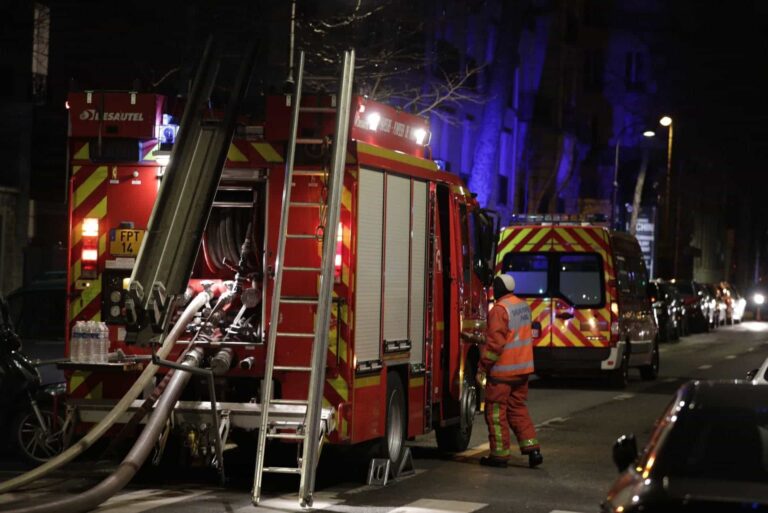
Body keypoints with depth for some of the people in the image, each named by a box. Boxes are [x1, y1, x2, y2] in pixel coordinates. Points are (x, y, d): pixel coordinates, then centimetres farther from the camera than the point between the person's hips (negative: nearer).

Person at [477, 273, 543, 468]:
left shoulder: (500, 309, -17)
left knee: (496, 411, 2)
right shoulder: (524, 306, 10)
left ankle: (500, 454, 6)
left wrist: (482, 368, -13)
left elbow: (495, 343, -20)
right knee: (518, 409, 16)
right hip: (523, 369, 8)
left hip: (502, 371, -8)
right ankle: (532, 449, 8)